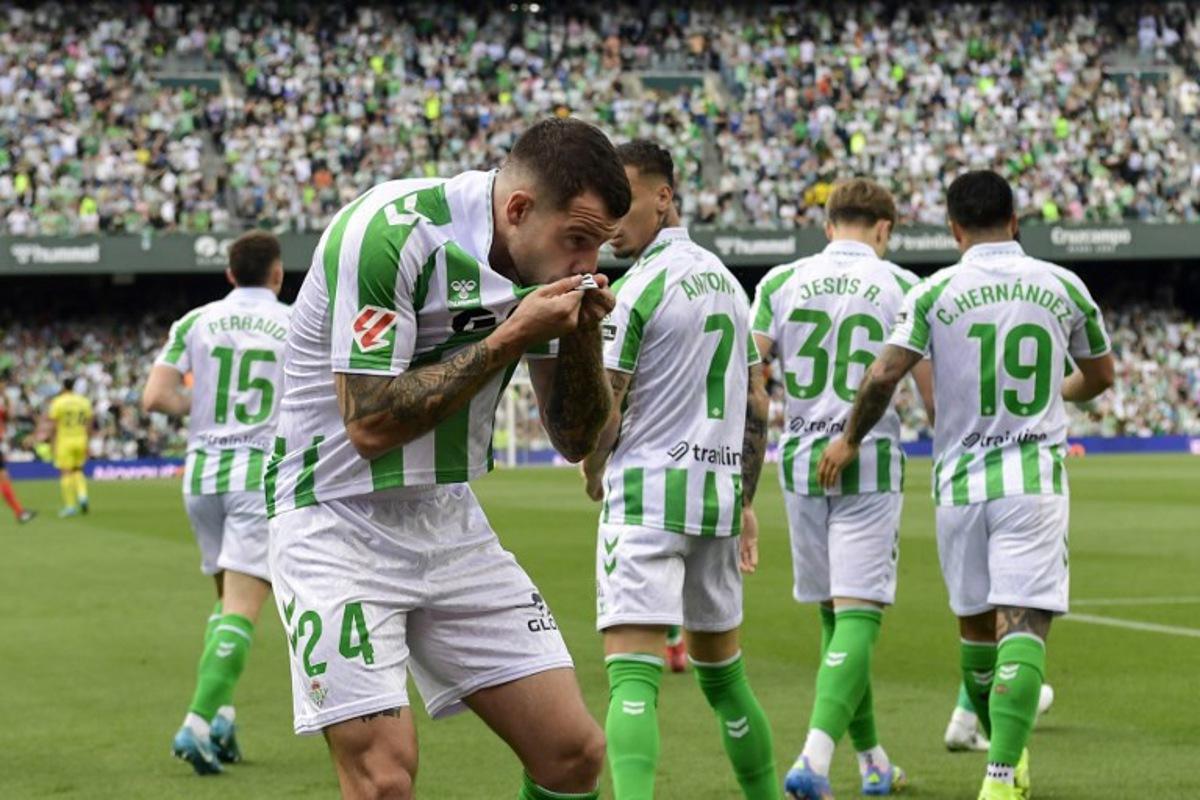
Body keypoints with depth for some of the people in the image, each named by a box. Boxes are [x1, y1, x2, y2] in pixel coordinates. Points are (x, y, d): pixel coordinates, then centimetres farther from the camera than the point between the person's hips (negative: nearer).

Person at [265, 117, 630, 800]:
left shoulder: (548, 261, 1)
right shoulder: (388, 231, -22)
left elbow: (577, 438, 8)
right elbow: (371, 424, -25)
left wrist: (583, 335, -10)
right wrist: (509, 338, -23)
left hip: (450, 519, 7)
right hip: (339, 520, -7)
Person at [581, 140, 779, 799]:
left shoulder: (638, 287, -11)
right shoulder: (725, 280, 14)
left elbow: (603, 411, -11)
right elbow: (757, 404, 18)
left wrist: (594, 474, 8)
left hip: (649, 491, -8)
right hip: (720, 493, 8)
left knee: (631, 678, -15)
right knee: (723, 674, 20)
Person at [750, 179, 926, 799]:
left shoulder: (781, 282, 4)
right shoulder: (899, 285, -1)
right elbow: (932, 387, 0)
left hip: (800, 463, 3)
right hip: (870, 463, -3)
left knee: (833, 614, 16)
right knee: (859, 615, -6)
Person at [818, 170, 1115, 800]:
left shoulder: (936, 291, -3)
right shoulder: (1063, 287, 3)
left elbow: (884, 375, -10)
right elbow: (1099, 376, 18)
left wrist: (851, 438, 8)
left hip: (959, 482, 1)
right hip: (1035, 482, -1)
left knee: (975, 624, 18)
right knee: (1023, 629, -9)